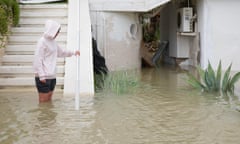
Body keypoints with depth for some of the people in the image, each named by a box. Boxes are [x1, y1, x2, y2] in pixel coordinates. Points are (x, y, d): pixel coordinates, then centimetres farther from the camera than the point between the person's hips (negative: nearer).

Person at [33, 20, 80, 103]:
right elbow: (38, 59, -15)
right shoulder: (42, 41, -12)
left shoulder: (52, 41, 12)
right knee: (43, 101, -4)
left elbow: (61, 52, 30)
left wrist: (73, 53, 29)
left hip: (52, 76, 8)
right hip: (44, 77, -8)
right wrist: (41, 76, -18)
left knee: (49, 100, 12)